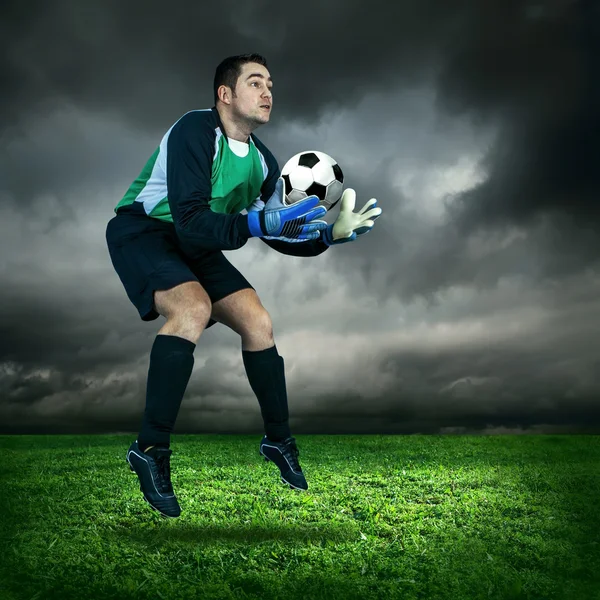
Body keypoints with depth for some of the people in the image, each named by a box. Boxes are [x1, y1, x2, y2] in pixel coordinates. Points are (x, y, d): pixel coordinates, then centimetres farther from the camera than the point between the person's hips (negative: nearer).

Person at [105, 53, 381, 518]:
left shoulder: (261, 161, 0)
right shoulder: (195, 132, -23)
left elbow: (279, 234, 5)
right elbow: (191, 222, -34)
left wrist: (329, 235, -10)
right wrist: (259, 223, -43)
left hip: (193, 245, 7)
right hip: (141, 229, -7)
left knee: (258, 323, -3)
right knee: (194, 308, -33)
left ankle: (279, 440, 16)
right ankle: (150, 449, -25)